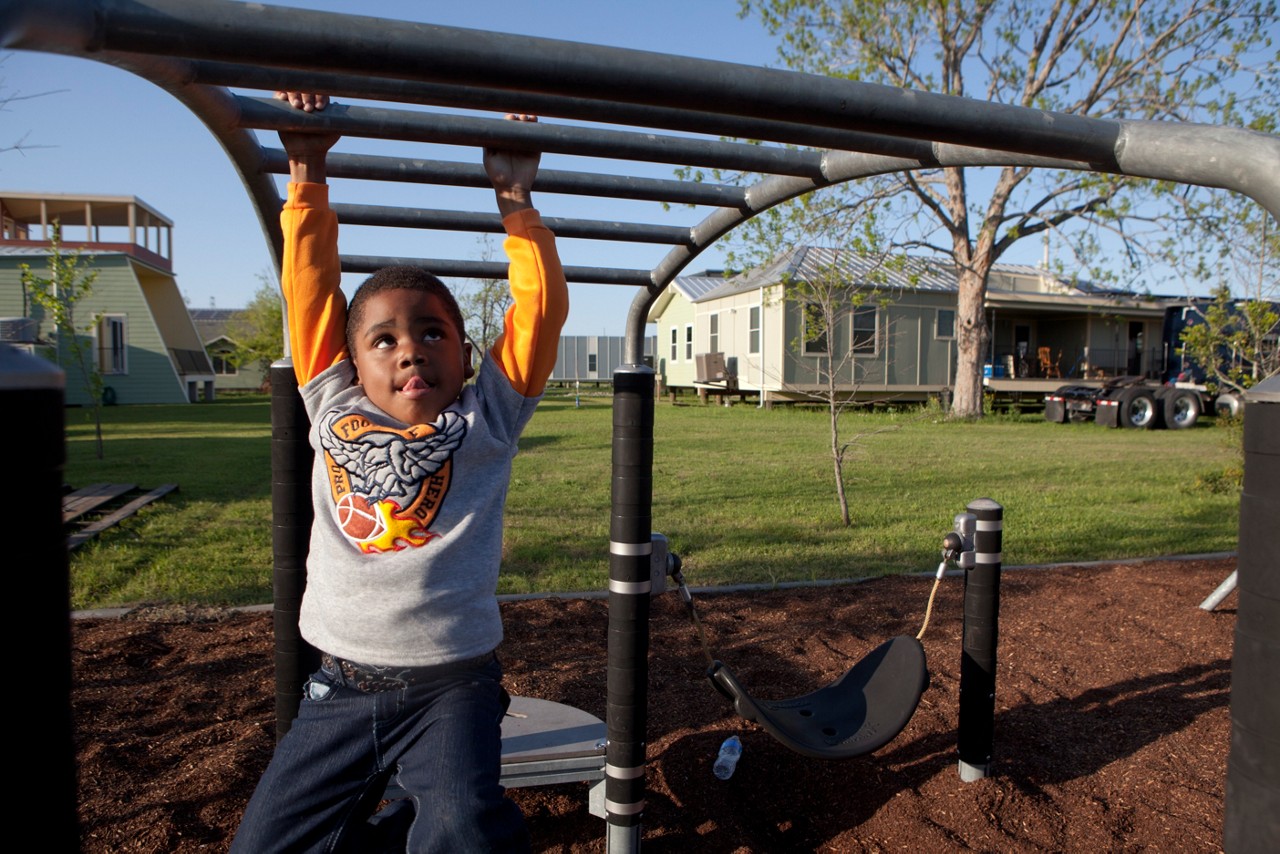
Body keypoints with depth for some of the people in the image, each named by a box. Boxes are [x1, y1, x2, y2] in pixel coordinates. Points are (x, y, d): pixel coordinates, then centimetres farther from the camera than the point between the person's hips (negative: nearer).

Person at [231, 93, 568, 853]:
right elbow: (312, 286, 5)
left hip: (453, 686, -3)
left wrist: (516, 199, -3)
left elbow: (541, 307, -4)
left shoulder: (487, 417, 0)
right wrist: (308, 178, 3)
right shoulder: (335, 411, 6)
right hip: (341, 689, 3)